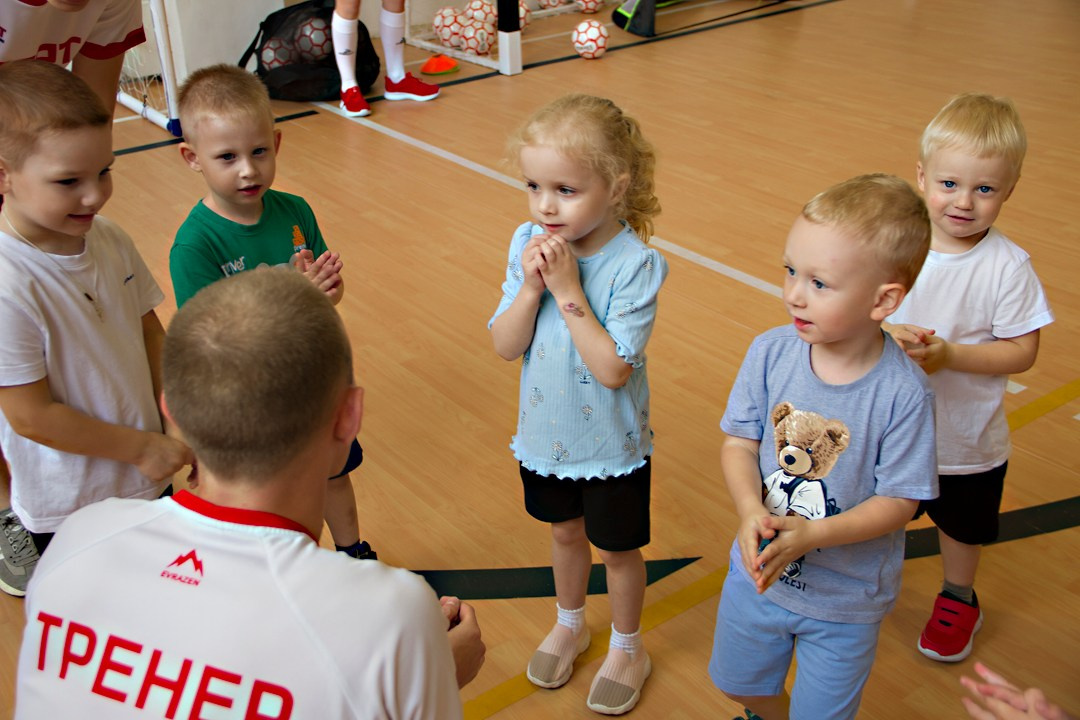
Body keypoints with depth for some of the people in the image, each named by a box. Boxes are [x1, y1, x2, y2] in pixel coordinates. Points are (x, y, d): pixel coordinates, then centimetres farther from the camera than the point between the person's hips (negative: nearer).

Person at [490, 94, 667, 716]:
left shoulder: (636, 265, -26)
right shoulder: (529, 244, -12)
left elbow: (613, 369, -31)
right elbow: (505, 346, -11)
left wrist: (567, 289, -33)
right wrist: (531, 286, -27)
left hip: (611, 443, -4)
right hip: (547, 432, 5)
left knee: (619, 547, 17)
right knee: (566, 531, 27)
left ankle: (628, 648, 43)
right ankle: (571, 625, 53)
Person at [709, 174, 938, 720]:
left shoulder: (903, 393, -26)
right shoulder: (770, 353, -16)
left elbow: (898, 501, -19)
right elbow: (739, 442, -9)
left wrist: (810, 534, -30)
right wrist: (751, 511, -27)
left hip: (844, 599, -3)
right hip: (759, 568, 4)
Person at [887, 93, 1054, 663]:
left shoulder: (1007, 266, -20)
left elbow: (1022, 351, -17)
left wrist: (948, 353, -29)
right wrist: (889, 333, -26)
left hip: (965, 438, -1)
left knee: (962, 524, 23)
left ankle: (958, 599, 50)